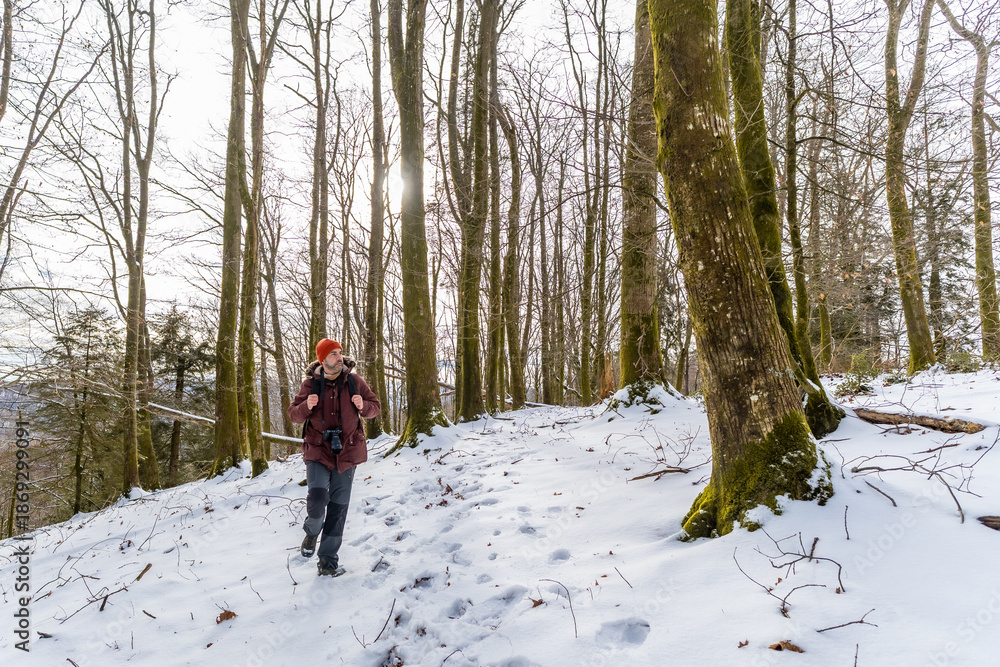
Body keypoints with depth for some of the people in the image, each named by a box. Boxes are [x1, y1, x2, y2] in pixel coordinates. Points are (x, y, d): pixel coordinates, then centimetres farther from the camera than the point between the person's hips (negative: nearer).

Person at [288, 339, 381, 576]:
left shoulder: (354, 381, 0)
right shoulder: (310, 384, -3)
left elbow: (376, 406, 7)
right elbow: (293, 414, 3)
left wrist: (363, 406, -16)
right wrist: (306, 406, -20)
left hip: (346, 452, 2)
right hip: (318, 450, -1)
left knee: (338, 506, 6)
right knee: (317, 498, -18)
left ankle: (328, 560, 20)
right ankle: (312, 532, 18)